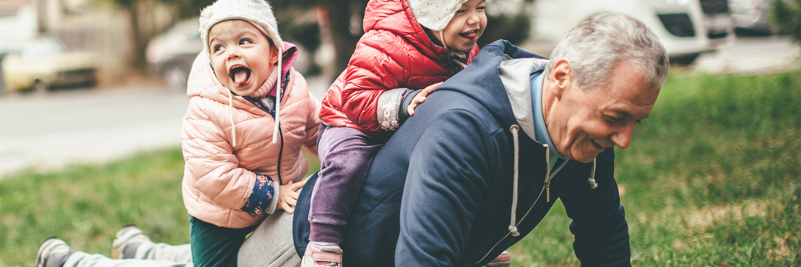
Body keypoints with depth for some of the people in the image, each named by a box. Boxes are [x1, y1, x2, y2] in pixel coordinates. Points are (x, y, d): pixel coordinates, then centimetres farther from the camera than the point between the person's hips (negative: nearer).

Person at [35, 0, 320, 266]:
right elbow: (213, 176, -34)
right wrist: (271, 194, -32)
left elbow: (316, 130, 6)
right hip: (219, 216, -6)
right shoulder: (206, 110, -32)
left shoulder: (294, 87, -14)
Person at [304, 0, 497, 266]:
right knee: (346, 163, -36)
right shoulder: (387, 46, -32)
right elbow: (355, 99, -32)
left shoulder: (466, 50, -5)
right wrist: (403, 103, -43)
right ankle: (322, 242, -27)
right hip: (352, 124, -7)